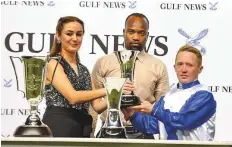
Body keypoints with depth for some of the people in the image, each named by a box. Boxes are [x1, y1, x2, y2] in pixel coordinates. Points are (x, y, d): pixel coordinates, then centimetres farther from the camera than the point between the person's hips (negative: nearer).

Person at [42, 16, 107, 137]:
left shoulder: (84, 70, 18)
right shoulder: (52, 63, -4)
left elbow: (97, 106, 9)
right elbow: (73, 97, -18)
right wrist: (107, 90, -24)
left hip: (82, 129, 7)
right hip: (59, 128, -7)